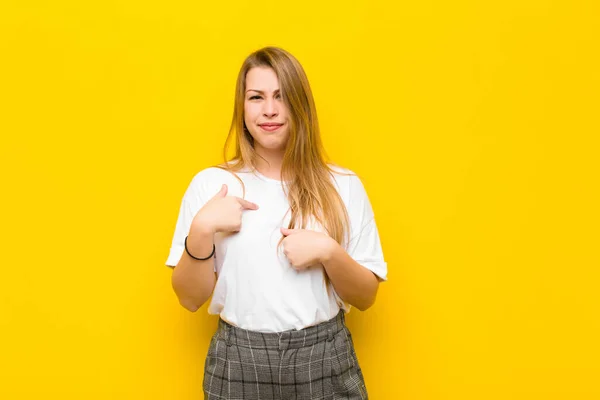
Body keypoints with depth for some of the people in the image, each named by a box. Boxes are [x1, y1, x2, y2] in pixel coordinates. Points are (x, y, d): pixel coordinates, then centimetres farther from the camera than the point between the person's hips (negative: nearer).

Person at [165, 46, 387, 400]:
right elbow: (190, 298, -2)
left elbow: (366, 297, 0)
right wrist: (202, 229, -16)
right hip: (239, 364, 0)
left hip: (326, 362, 1)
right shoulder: (211, 183, -3)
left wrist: (329, 252, -17)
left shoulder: (343, 186, -3)